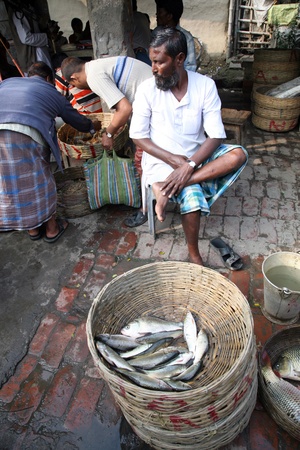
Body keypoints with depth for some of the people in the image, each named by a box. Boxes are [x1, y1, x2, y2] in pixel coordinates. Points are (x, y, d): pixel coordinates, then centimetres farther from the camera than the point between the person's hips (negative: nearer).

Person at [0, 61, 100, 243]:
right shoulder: (51, 92, 19)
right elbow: (78, 120, 28)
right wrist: (94, 126, 48)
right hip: (24, 137, -4)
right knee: (40, 183, 14)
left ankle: (32, 228, 32)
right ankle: (51, 229, 28)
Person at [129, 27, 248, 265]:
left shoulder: (205, 85, -6)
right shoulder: (147, 89, -7)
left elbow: (216, 136, -11)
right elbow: (138, 137, -6)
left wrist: (190, 165, -27)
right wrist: (175, 160, -18)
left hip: (197, 156, 3)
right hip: (162, 159, -2)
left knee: (238, 155, -24)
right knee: (192, 197, -29)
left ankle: (168, 188, -30)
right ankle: (194, 255, -4)